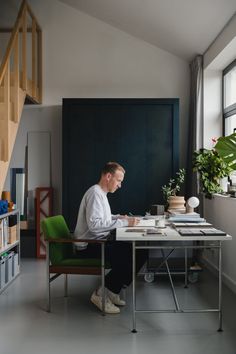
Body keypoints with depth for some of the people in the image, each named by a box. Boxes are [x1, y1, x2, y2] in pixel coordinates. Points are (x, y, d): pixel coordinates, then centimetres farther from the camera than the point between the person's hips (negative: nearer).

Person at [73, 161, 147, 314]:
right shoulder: (95, 193, -16)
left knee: (139, 253, -1)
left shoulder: (101, 193, 16)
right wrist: (123, 223, -24)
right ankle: (101, 294, -8)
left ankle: (112, 291, 4)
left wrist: (118, 217, 11)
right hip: (88, 246, -10)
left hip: (98, 242, 10)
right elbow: (94, 224, -28)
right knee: (129, 256, -23)